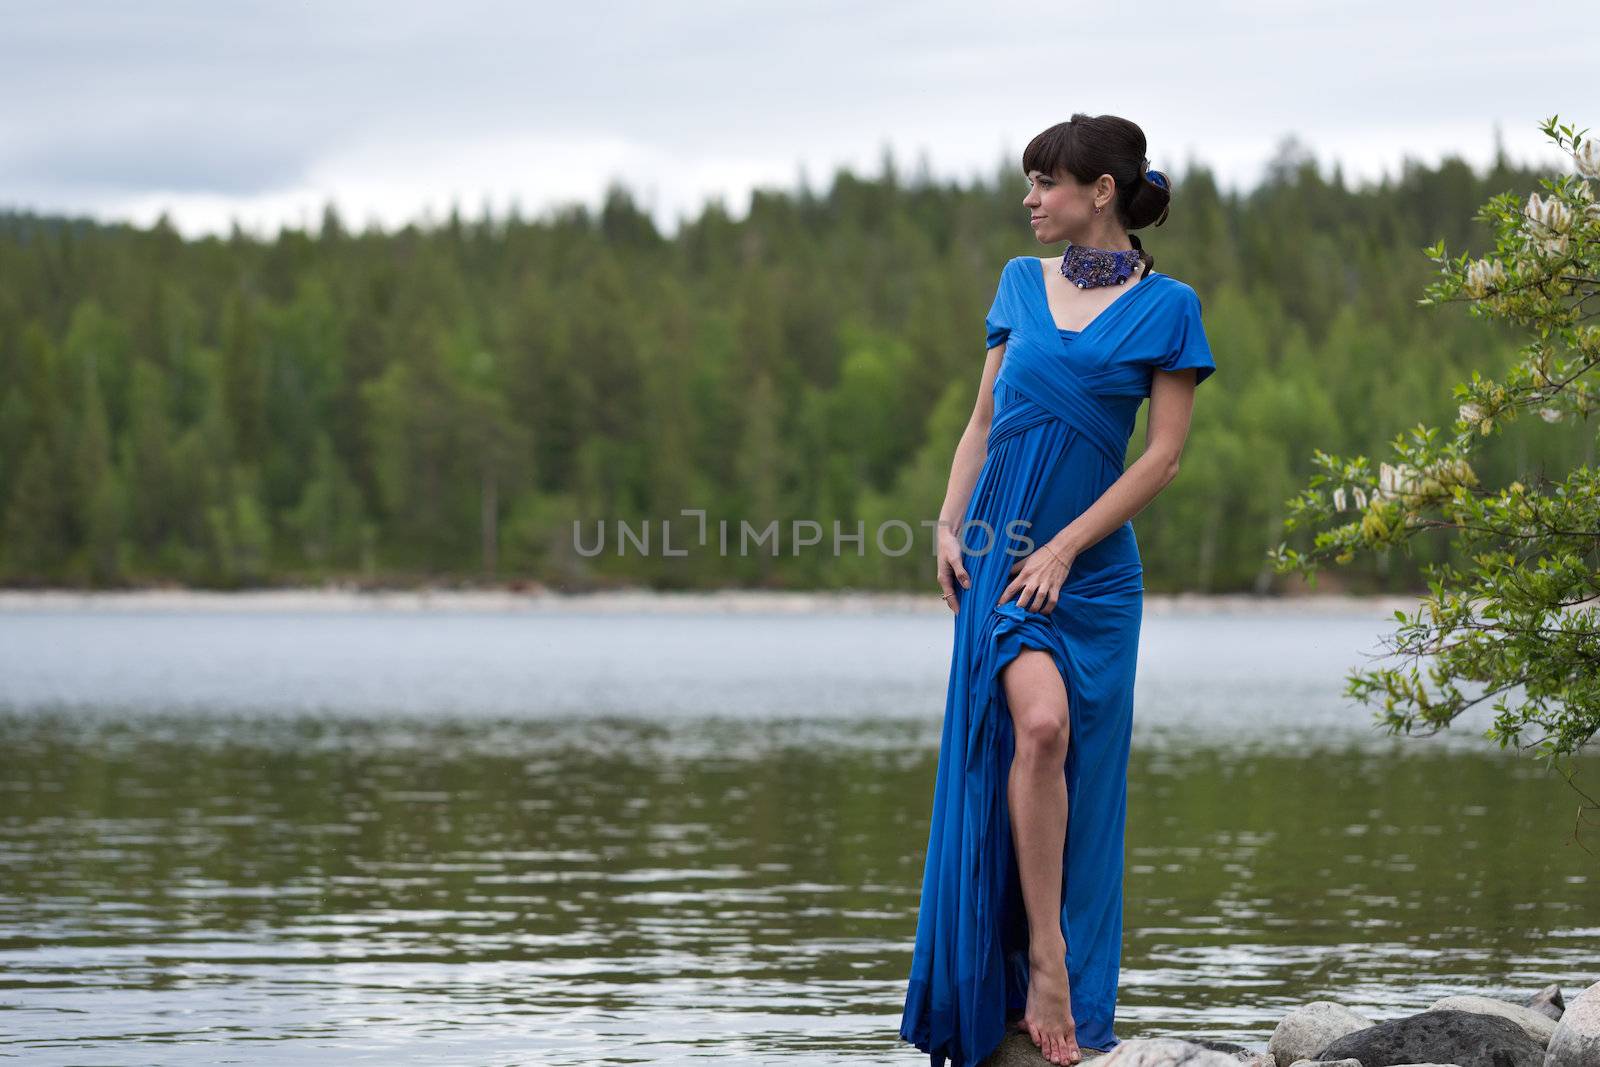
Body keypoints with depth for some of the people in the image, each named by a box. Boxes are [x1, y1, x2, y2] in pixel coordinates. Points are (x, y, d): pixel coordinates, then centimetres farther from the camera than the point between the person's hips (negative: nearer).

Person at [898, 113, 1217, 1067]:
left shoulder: (1166, 307, -1)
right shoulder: (1022, 283, 10)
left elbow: (1165, 455, -5)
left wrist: (1063, 549, -11)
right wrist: (950, 525, 3)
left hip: (1091, 563, -1)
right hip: (999, 551, 1)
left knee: (1077, 775, 0)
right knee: (1039, 722, -22)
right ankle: (1042, 964, -19)